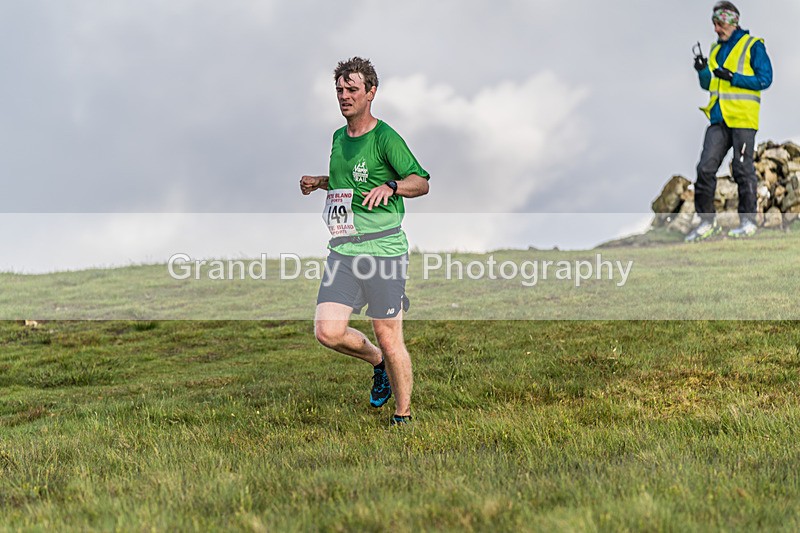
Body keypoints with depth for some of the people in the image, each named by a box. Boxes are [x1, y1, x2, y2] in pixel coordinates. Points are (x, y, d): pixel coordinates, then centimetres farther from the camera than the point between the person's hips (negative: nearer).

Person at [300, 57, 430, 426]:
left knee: (388, 337, -3)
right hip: (342, 251, 6)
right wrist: (318, 182, 14)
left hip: (383, 249, -6)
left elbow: (422, 182, -9)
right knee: (328, 331, -7)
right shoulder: (339, 137, 15)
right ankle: (378, 362, 23)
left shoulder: (385, 138, -7)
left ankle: (403, 416, 13)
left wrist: (390, 186, -28)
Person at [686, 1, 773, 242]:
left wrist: (733, 77, -16)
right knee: (706, 168, -2)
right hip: (719, 118, 6)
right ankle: (707, 220, 5)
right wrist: (703, 71, -1)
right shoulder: (716, 49, 18)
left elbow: (764, 78, -9)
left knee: (743, 171, -2)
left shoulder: (753, 46, -1)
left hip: (743, 118, -6)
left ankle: (748, 220, 7)